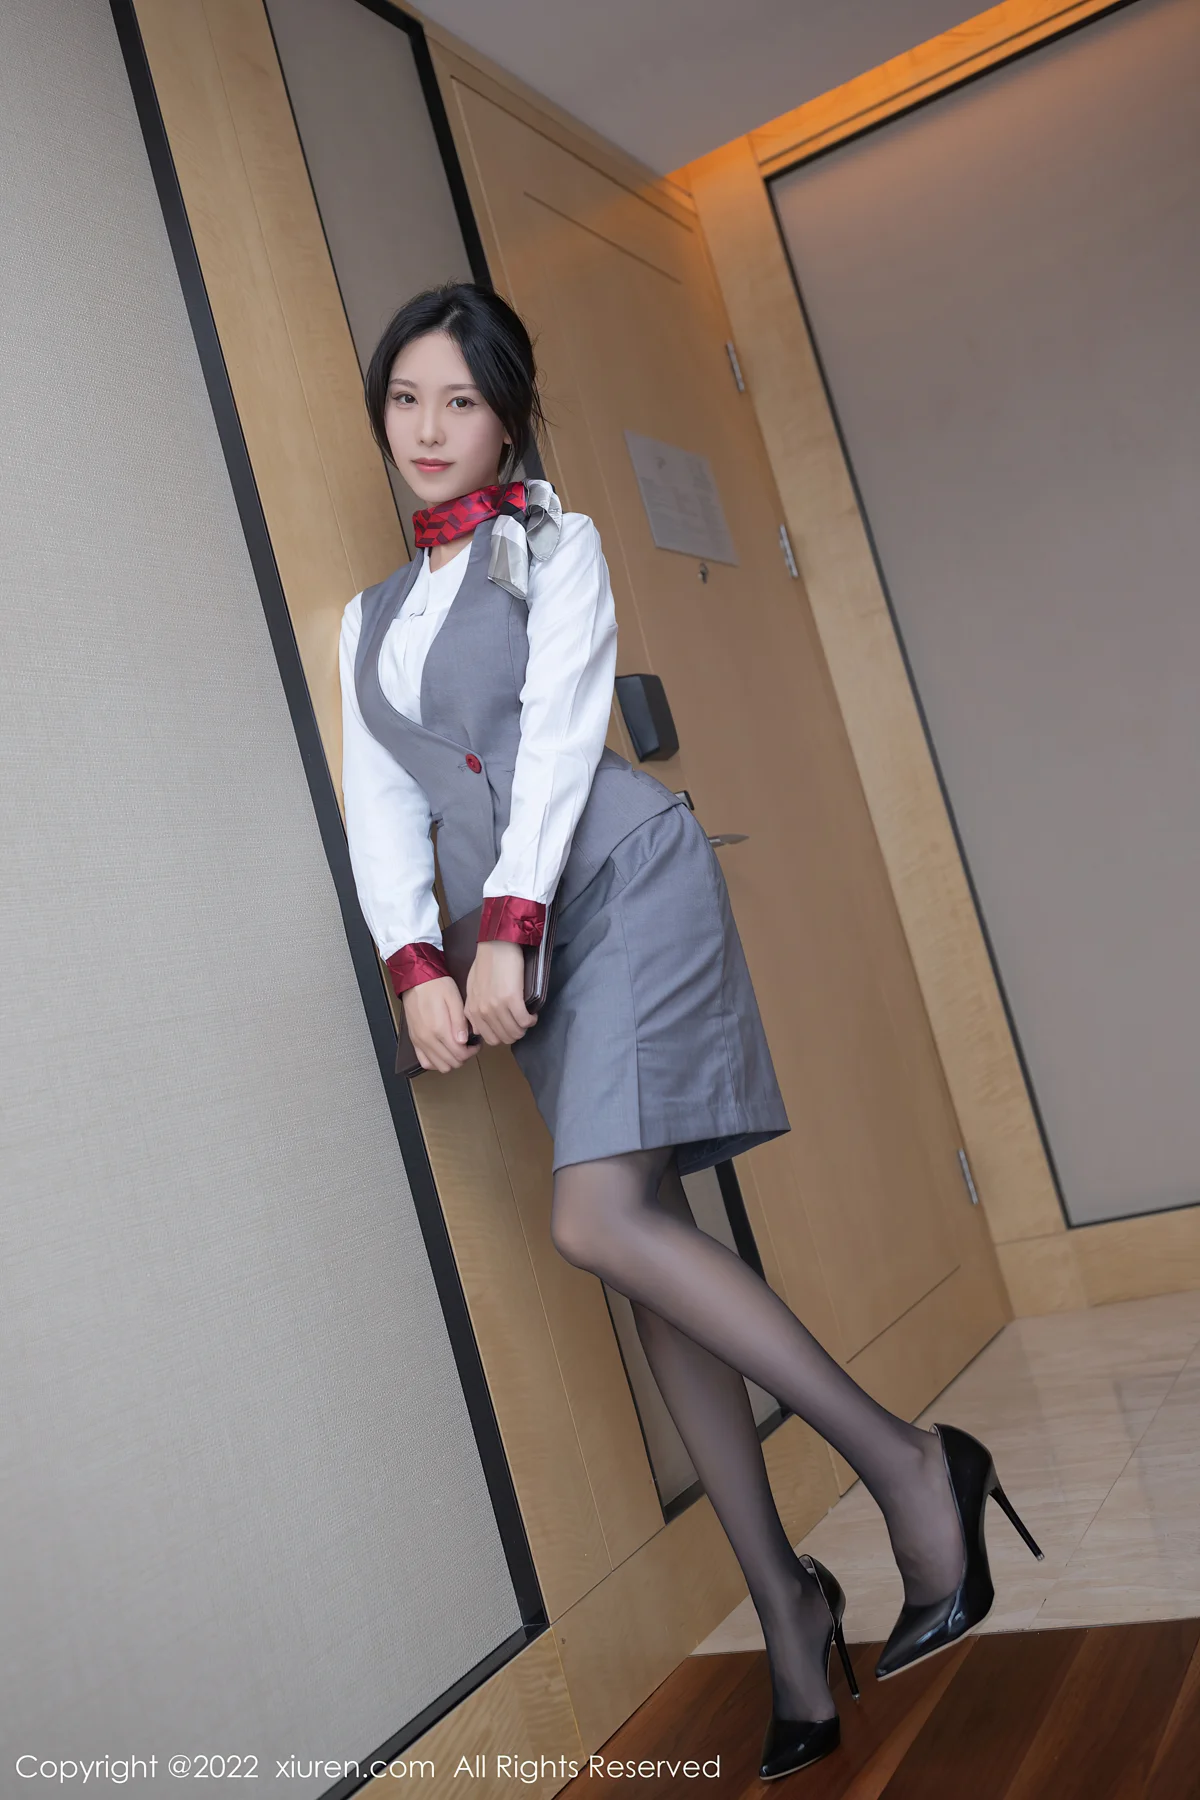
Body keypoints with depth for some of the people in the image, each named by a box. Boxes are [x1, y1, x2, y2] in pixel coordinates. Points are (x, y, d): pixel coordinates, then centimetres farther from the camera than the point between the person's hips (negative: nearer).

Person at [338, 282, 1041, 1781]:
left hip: (621, 882, -5)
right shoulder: (371, 616, 22)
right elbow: (379, 801, 11)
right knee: (642, 1237, 2)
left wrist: (504, 927, -15)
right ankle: (782, 1603, 11)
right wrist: (416, 964, -4)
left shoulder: (557, 545, 8)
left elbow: (557, 734, -6)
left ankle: (909, 1463, -9)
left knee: (600, 1221, -21)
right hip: (510, 937, 5)